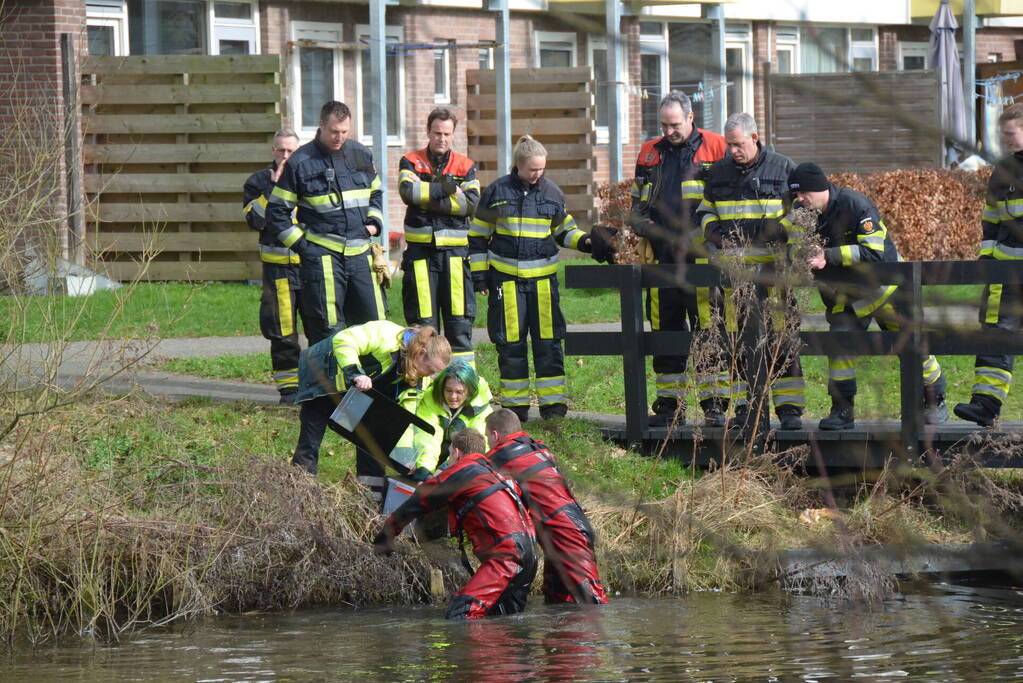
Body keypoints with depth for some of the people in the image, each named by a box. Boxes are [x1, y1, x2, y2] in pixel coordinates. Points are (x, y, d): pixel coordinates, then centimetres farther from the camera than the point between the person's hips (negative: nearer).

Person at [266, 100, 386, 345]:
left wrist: (374, 222, 10)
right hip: (322, 254, -5)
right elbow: (277, 211, 2)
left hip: (360, 254, 5)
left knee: (372, 321, 4)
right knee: (327, 327, -7)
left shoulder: (361, 155, 11)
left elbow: (376, 193, 28)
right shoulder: (300, 162, -3)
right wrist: (300, 243, -5)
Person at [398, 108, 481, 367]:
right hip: (420, 250, -1)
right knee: (423, 323, 1)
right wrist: (444, 189, -9)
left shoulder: (465, 166, 10)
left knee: (460, 321, -1)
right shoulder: (411, 162, 8)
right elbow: (408, 191, -13)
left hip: (455, 250, 1)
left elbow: (471, 203, -5)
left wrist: (436, 200, -12)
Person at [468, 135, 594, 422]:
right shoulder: (497, 192, 0)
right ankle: (515, 405, 11)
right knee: (511, 343, 2)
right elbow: (478, 235, 7)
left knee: (548, 342, -2)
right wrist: (479, 274, 3)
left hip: (543, 277, 1)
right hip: (506, 277, -1)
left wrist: (584, 242, -2)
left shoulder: (551, 192, 6)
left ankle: (553, 404, 3)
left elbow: (564, 231, 18)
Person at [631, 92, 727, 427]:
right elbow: (637, 199, 24)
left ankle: (713, 403, -3)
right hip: (662, 255, 5)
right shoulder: (650, 153, 15)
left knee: (708, 327, -7)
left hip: (702, 257, -5)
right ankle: (668, 403, 14)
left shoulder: (715, 148, 1)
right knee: (665, 330, 7)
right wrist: (642, 224, 3)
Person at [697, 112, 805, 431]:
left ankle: (790, 408, -3)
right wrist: (714, 230, -2)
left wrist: (779, 228, -12)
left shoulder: (783, 169, 3)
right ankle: (747, 408, 11)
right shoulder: (718, 173, 12)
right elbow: (704, 212, 21)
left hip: (773, 268, -3)